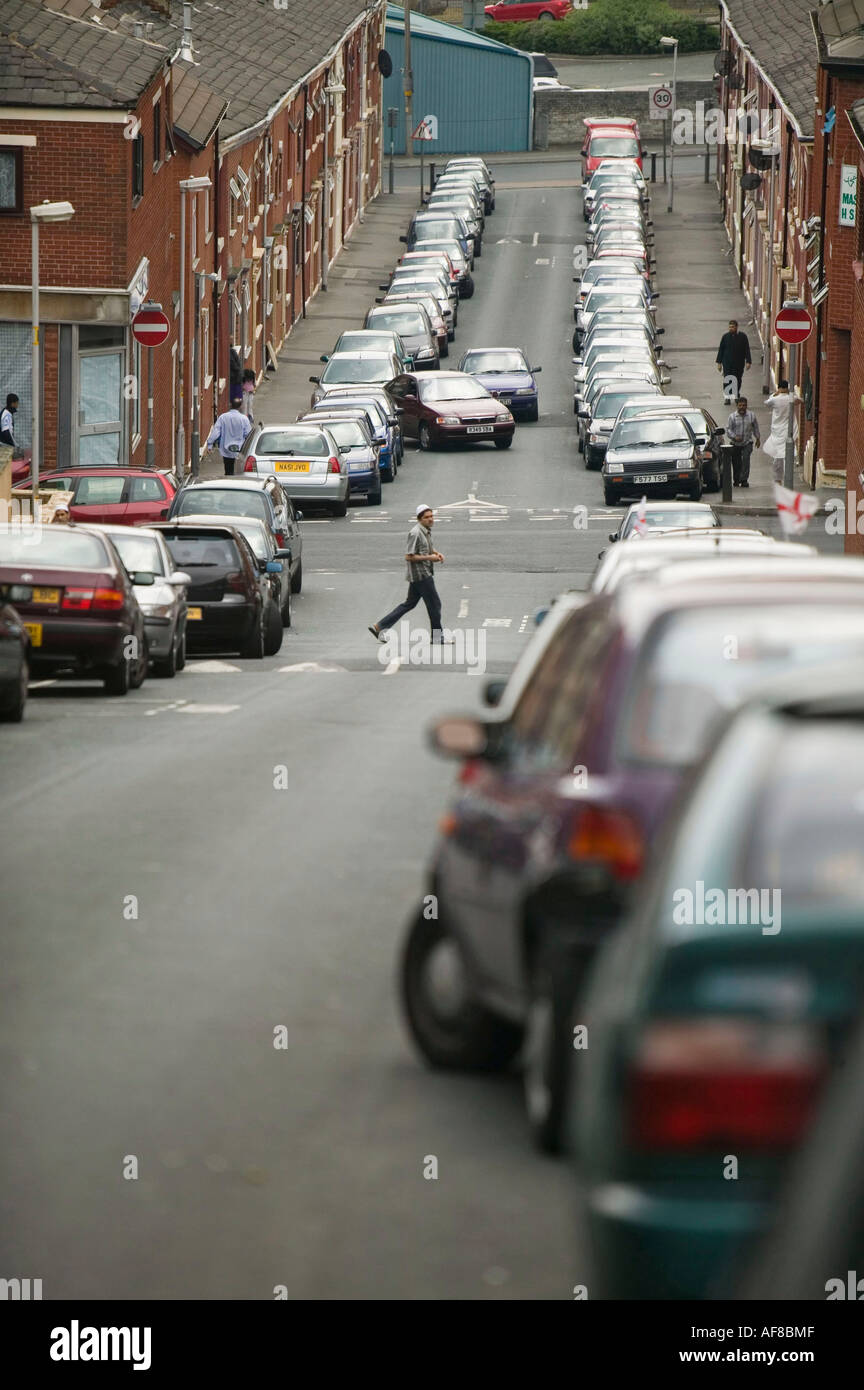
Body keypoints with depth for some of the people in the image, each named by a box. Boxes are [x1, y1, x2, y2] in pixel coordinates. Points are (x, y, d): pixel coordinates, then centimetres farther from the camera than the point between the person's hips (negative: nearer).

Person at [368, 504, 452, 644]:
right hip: (420, 574, -10)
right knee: (434, 603, -1)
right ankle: (437, 636, 10)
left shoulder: (427, 530, 11)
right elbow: (409, 556, -21)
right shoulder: (415, 533, -19)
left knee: (410, 603, 14)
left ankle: (379, 627, 16)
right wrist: (429, 557, -20)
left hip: (425, 573, 10)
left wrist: (436, 553, 9)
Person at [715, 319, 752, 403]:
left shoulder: (743, 337, 0)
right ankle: (727, 398, -6)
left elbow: (747, 350, 1)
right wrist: (719, 363, 3)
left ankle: (736, 395, 29)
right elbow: (720, 350, 6)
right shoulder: (725, 336, 3)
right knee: (727, 380, -9)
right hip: (727, 363, 0)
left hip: (739, 364, 0)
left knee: (738, 380, 9)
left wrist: (748, 361, -7)